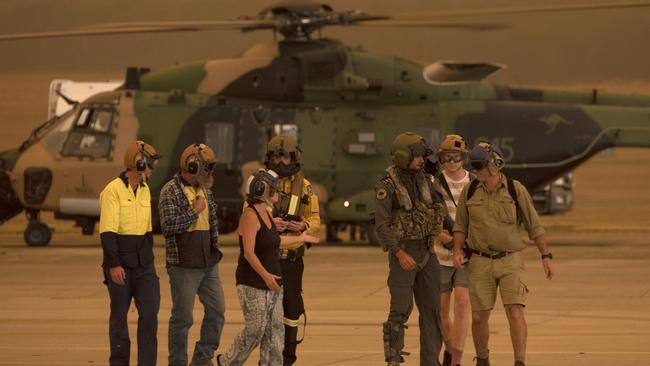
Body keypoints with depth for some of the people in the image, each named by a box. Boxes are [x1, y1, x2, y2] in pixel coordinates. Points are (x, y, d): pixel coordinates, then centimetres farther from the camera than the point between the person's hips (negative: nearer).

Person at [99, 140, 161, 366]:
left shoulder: (144, 190, 10)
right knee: (119, 315, 5)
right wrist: (114, 265, -24)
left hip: (144, 263, 5)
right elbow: (107, 231, -18)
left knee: (150, 312, -8)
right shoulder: (113, 190, -13)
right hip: (120, 266, -5)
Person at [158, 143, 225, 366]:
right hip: (184, 266, -8)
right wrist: (194, 212, -16)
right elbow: (168, 226, -22)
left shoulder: (204, 190, 13)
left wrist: (214, 246, 22)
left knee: (216, 310, 8)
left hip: (208, 263, 8)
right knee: (182, 317, -2)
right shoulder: (171, 191, -11)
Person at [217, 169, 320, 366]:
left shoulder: (265, 213, 11)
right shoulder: (250, 215, -17)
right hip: (253, 283, -9)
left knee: (275, 329, 7)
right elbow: (249, 252, -24)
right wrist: (265, 275, -35)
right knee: (255, 329, -5)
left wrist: (300, 238, 41)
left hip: (271, 282, 9)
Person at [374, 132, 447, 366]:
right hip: (403, 252, -6)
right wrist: (399, 253, -23)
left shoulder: (424, 180, 7)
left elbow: (440, 206, 21)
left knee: (431, 308, 5)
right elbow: (382, 226, -16)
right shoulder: (387, 187, -12)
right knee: (401, 309, -9)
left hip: (426, 252, 6)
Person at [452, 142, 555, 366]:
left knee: (515, 312, -14)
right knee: (479, 316, 4)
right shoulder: (469, 192, 2)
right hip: (480, 262, 2)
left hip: (511, 261, -2)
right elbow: (460, 225, 11)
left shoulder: (516, 190, -3)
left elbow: (534, 226, 3)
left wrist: (546, 256, 1)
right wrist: (457, 251, -4)